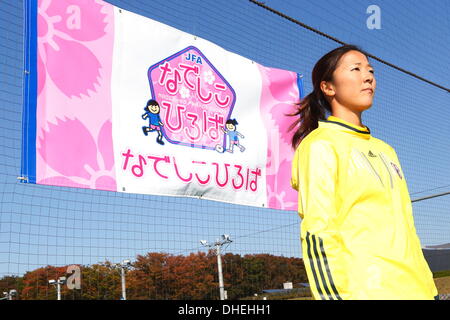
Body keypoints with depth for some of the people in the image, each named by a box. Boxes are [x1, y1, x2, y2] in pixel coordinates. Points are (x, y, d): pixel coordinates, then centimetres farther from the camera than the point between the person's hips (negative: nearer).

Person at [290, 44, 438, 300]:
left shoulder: (385, 151, 20)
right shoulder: (319, 145, -4)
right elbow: (317, 236, -13)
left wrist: (428, 286, 13)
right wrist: (337, 294, -21)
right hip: (364, 290, -7)